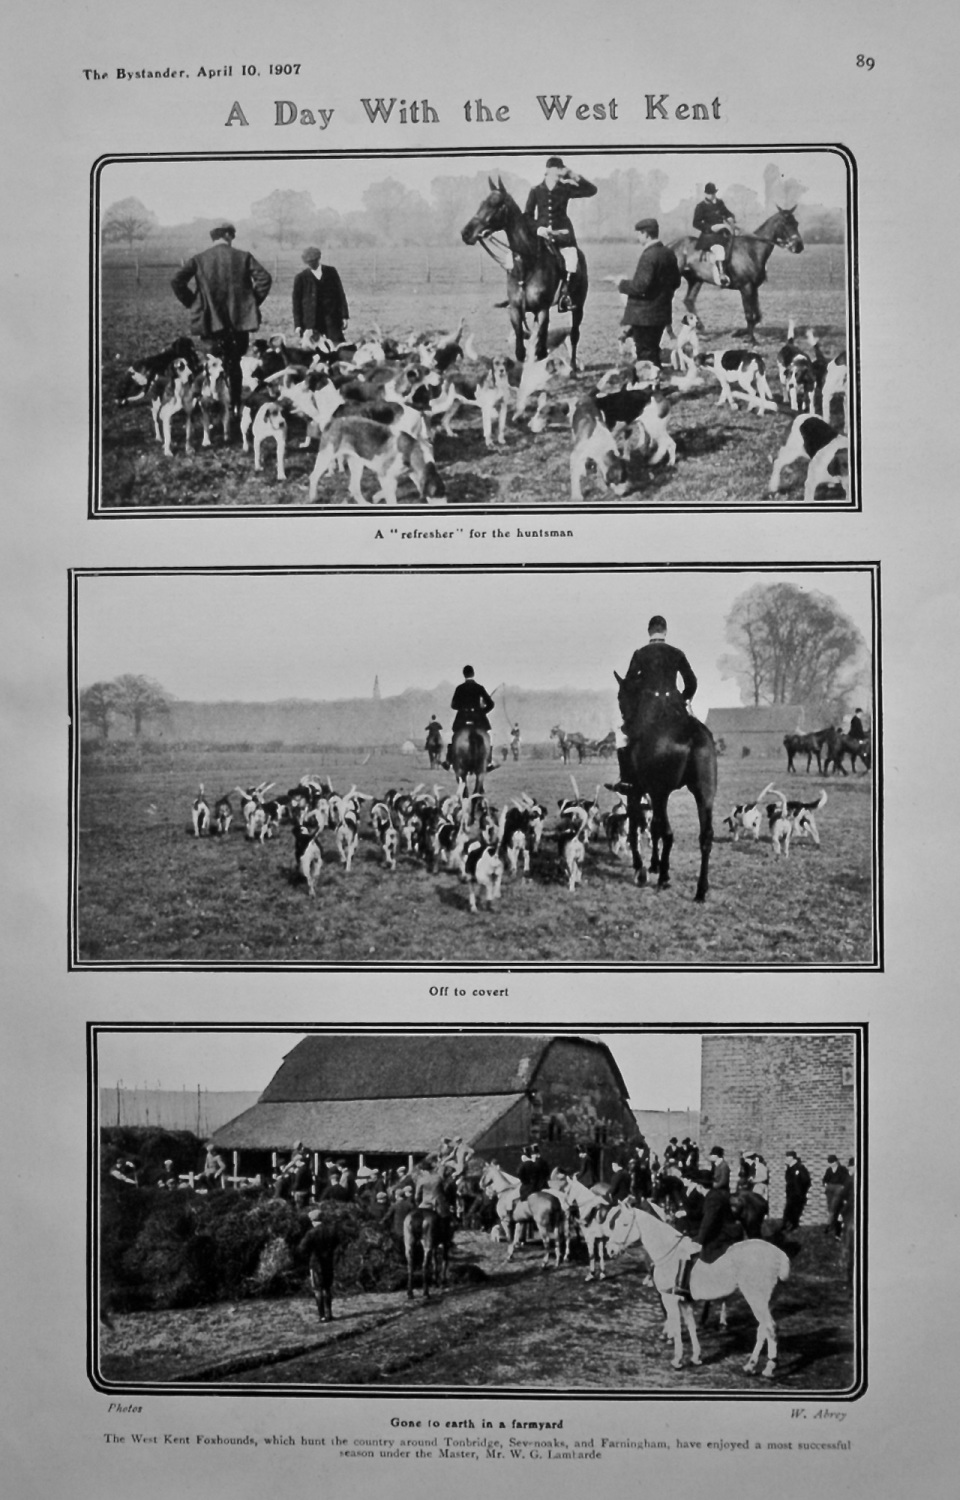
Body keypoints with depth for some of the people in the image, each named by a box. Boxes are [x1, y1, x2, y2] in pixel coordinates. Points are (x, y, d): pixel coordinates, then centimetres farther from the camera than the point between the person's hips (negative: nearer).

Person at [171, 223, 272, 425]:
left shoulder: (198, 260, 1)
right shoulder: (243, 257, 1)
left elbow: (177, 282, -9)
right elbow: (264, 278, -9)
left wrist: (192, 304, 2)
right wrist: (255, 300, 3)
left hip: (211, 320, 0)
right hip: (240, 318, 0)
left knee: (220, 365, 8)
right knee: (235, 365, 13)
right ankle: (236, 407, 12)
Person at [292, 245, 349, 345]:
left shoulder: (331, 272, 9)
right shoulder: (301, 278, 5)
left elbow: (340, 294, 11)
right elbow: (296, 303, 6)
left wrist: (344, 316, 3)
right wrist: (297, 325, -1)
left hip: (332, 320, 1)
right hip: (310, 323, -1)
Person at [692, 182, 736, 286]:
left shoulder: (719, 203, 17)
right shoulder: (701, 207, 0)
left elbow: (727, 213, 28)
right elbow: (696, 223, -6)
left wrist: (730, 219, 3)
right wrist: (711, 227, -16)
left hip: (723, 232, 8)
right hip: (709, 234, -7)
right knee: (719, 249, -34)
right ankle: (721, 275, -37)